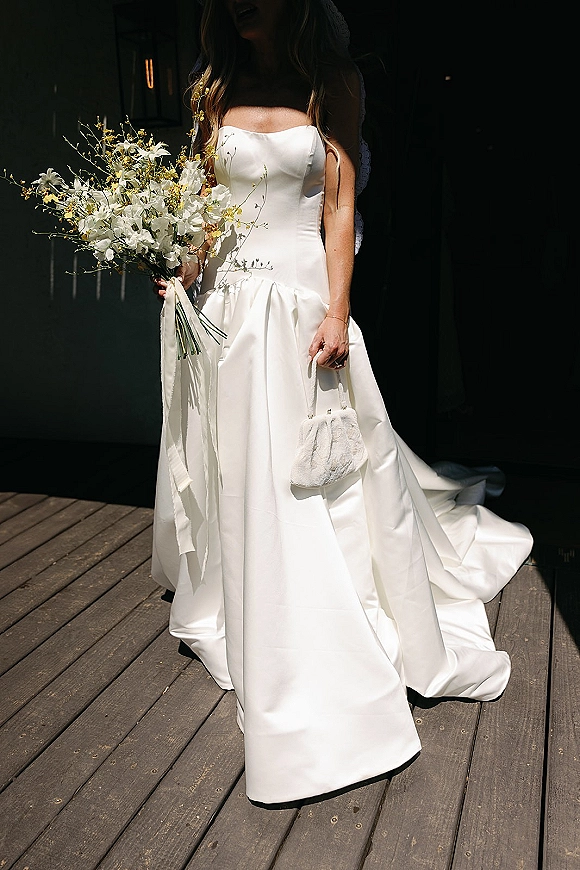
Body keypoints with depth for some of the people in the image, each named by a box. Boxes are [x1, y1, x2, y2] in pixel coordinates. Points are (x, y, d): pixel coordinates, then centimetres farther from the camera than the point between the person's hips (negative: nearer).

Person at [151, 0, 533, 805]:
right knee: (240, 477, 10)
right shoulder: (219, 89, 13)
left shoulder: (331, 82, 4)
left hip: (301, 299, -3)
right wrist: (181, 277, -5)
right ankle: (257, 632, 32)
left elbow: (341, 206, -3)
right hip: (229, 302, 4)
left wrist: (338, 310, -13)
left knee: (319, 480, 1)